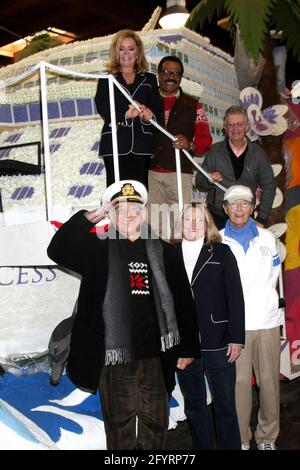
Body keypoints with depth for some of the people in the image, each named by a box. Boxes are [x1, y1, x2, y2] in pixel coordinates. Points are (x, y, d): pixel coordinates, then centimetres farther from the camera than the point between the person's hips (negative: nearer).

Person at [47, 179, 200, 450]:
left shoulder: (164, 252, 4)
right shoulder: (98, 250, 1)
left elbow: (183, 302, 6)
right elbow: (57, 250, -13)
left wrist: (187, 349, 7)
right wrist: (91, 217, -12)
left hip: (155, 356, 2)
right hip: (114, 356, -1)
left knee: (156, 423, 14)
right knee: (120, 423, 9)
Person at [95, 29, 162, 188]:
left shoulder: (149, 79, 21)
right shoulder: (107, 79, 15)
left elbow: (157, 107, 7)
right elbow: (103, 109, 0)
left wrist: (148, 114, -18)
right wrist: (125, 114, -19)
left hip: (142, 145, 1)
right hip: (115, 144, -1)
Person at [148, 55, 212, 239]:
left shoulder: (194, 106, 16)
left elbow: (205, 139, 9)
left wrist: (190, 145, -11)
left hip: (180, 173, 0)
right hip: (150, 171, 1)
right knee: (151, 222, -5)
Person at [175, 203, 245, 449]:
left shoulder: (221, 252, 2)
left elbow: (235, 296, -2)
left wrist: (237, 338, -7)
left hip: (218, 344, -2)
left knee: (225, 405, 7)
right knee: (194, 406, 15)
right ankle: (202, 446, 30)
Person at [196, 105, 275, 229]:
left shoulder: (257, 153, 1)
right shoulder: (215, 151, 0)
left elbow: (268, 187, 5)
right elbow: (199, 181, 4)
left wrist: (261, 219, 1)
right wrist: (209, 179, -18)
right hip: (216, 216, 0)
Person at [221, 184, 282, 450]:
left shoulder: (267, 238, 10)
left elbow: (273, 276, 15)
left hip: (267, 321, 2)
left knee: (269, 381, 6)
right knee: (239, 382, 1)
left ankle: (267, 437, 22)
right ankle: (241, 439, 16)